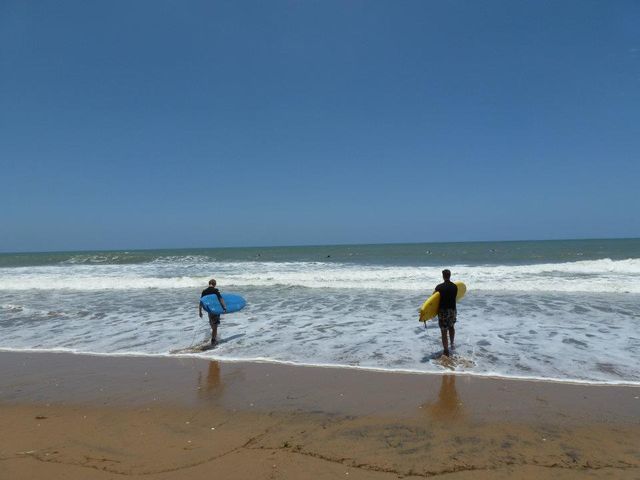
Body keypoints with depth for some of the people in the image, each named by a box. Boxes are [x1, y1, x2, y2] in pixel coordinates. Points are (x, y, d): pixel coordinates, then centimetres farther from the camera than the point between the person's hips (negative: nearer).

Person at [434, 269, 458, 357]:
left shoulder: (440, 287, -14)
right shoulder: (455, 286, -2)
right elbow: (454, 297, 9)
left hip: (443, 311, -4)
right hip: (452, 310, 4)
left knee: (444, 332, 2)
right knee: (451, 327, 29)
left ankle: (446, 352, 2)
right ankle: (452, 344, 43)